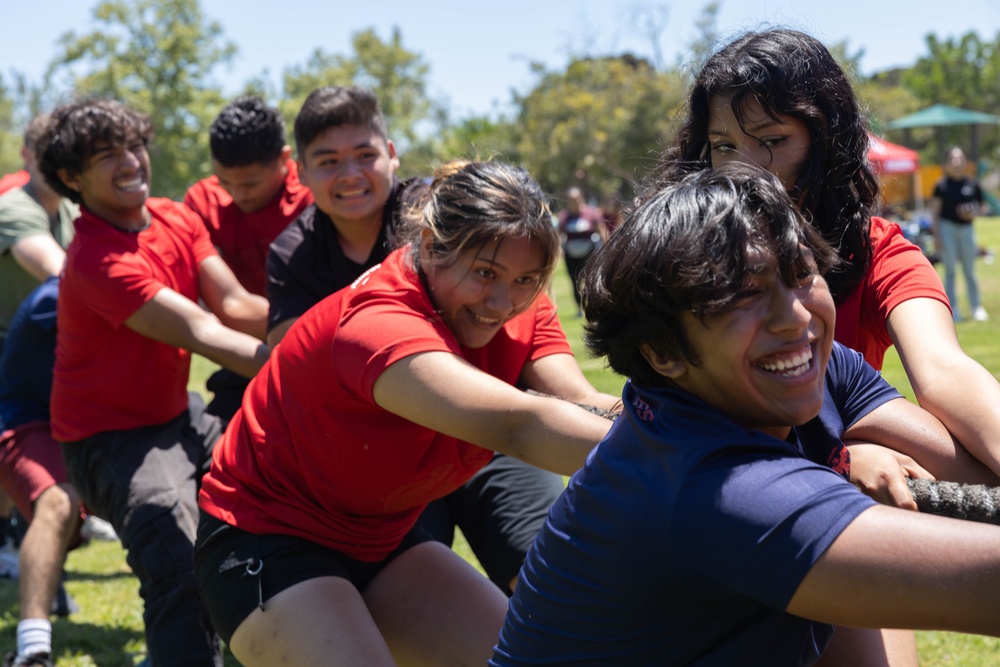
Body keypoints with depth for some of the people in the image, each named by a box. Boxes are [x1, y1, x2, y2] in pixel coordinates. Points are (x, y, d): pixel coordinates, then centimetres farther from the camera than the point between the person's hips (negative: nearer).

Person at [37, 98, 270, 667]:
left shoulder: (177, 218, 0)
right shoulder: (97, 261, -26)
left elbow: (235, 307, -9)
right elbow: (202, 335, -31)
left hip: (176, 412, 9)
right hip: (113, 434, -9)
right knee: (181, 565, -28)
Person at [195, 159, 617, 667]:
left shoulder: (519, 311, -9)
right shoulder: (377, 323, -34)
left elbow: (580, 407, -26)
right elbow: (514, 424, -49)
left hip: (383, 538, 7)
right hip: (265, 543, -7)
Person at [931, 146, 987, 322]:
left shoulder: (972, 185, 5)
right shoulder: (942, 185, -1)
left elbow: (980, 208, 11)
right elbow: (935, 212, -1)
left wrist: (973, 213, -12)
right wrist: (936, 236, -5)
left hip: (966, 229, 2)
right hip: (947, 228, -2)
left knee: (969, 271, 7)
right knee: (950, 271, 2)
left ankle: (976, 308, 16)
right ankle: (953, 310, 9)